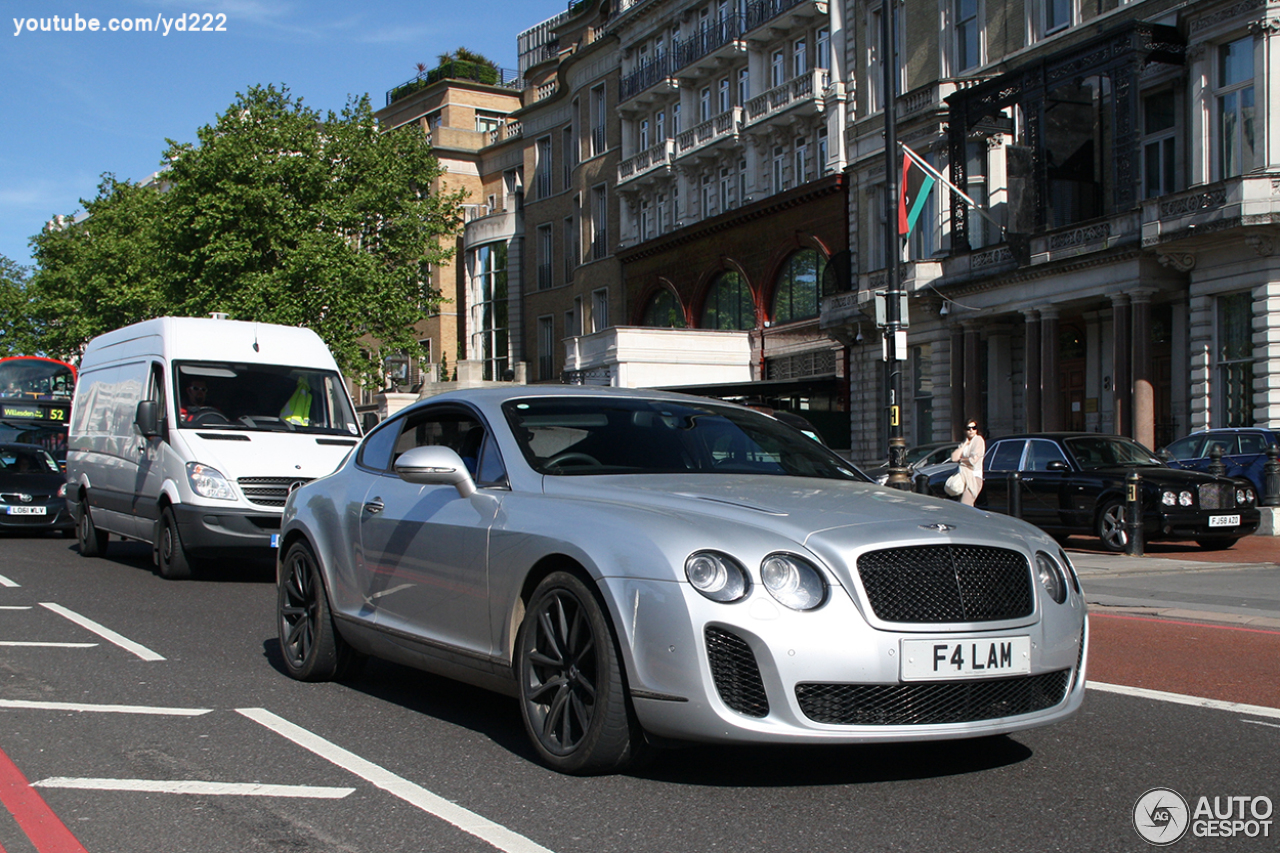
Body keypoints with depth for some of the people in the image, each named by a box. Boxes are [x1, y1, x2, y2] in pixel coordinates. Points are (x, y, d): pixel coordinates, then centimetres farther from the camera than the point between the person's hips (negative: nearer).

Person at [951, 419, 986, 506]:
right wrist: (964, 445, -1)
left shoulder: (978, 440, -4)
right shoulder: (963, 443, 16)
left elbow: (973, 460, -14)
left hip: (974, 477, -7)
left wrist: (961, 459, 3)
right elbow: (954, 458, 1)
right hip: (963, 477, 7)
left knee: (964, 506, -20)